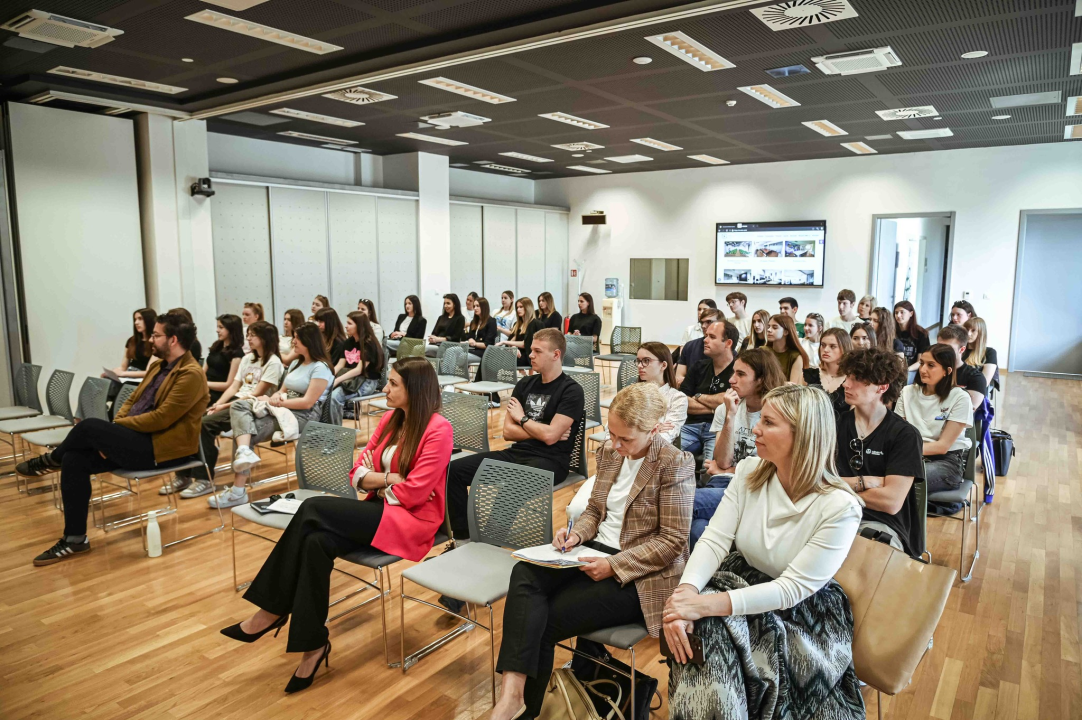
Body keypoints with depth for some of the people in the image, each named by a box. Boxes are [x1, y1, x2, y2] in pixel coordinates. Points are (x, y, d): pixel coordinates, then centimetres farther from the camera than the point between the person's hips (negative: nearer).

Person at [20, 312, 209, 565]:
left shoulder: (191, 374, -16)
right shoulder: (158, 365, 14)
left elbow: (161, 418, -21)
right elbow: (132, 400, 15)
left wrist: (117, 424, -12)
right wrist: (111, 435, -1)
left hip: (160, 447, -9)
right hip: (139, 438, 9)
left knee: (89, 426, -19)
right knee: (74, 459, -7)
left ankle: (50, 460, 16)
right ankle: (75, 539, 2)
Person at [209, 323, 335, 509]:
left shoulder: (320, 368, -9)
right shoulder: (296, 363, 21)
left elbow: (307, 403, -17)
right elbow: (283, 391, 19)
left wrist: (274, 402, -13)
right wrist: (276, 396, -7)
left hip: (303, 416, -9)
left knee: (245, 430, -21)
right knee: (238, 406, -15)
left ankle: (238, 491, -21)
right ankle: (244, 452, -38)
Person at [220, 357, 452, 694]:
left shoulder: (438, 429, -14)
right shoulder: (391, 419, 9)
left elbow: (413, 493, -18)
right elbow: (357, 474, 8)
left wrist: (375, 481, -4)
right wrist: (388, 479, -10)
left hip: (411, 519, -7)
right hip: (379, 509, 7)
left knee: (313, 509, -22)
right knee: (317, 542, -23)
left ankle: (273, 611, -9)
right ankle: (313, 642, -14)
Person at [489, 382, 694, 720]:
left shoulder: (675, 464, -13)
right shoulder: (609, 452, 7)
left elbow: (672, 541, -14)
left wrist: (614, 566, -21)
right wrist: (576, 534, -5)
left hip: (638, 574, -6)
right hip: (596, 551, 7)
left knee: (545, 620, -18)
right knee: (525, 573, -23)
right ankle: (512, 692, -30)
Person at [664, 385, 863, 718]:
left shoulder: (840, 507, -21)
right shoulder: (749, 472, -6)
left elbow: (792, 589, -24)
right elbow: (714, 540, -13)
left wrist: (708, 604, -35)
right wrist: (685, 591, -33)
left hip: (804, 615, -4)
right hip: (743, 580, 4)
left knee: (708, 621, -28)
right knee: (697, 628, -28)